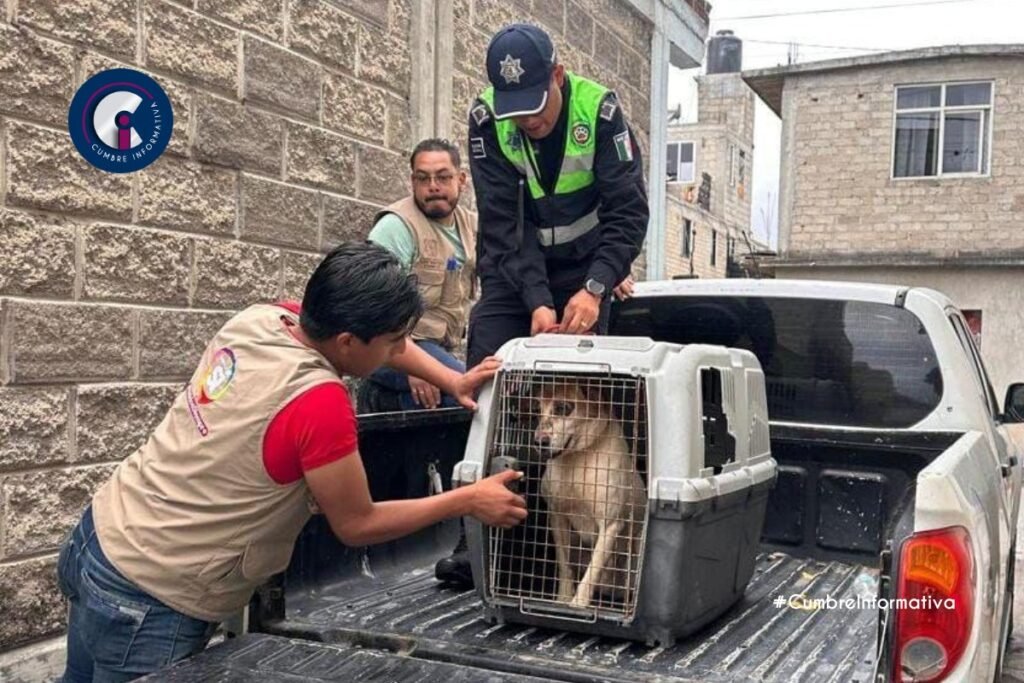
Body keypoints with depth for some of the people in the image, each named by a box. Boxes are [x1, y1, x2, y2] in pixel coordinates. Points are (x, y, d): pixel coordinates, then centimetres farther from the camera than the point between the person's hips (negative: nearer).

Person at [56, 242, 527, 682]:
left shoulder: (262, 318, -6)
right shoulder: (319, 403, -28)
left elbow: (374, 331, 13)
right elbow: (356, 526, -13)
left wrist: (453, 382, 6)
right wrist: (468, 501, -6)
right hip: (147, 602, -8)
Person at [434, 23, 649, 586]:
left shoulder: (599, 110, -20)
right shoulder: (486, 119, -17)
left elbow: (629, 211, -19)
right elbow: (501, 223, -18)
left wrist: (594, 289, -31)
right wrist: (536, 301, -28)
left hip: (584, 270, -1)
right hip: (512, 269, 1)